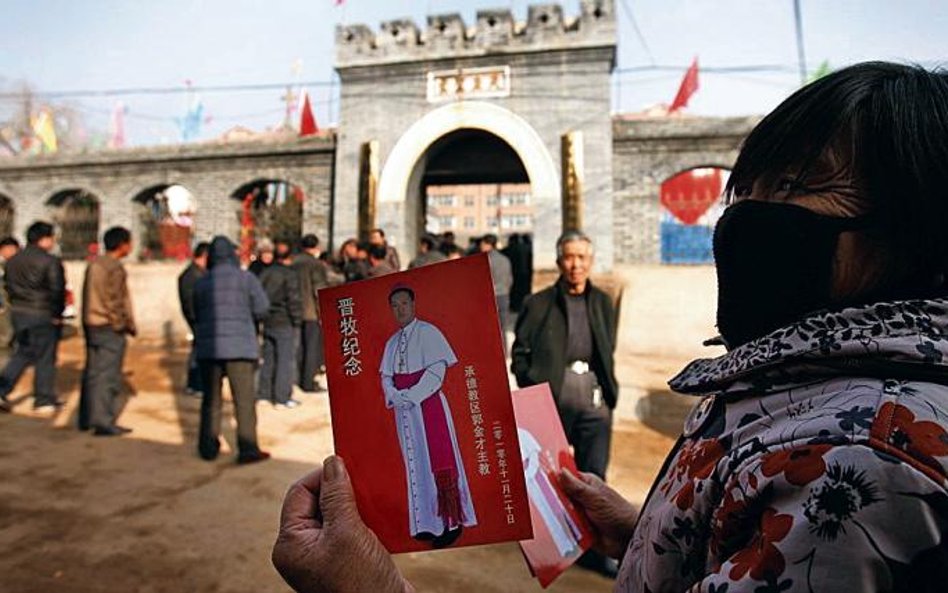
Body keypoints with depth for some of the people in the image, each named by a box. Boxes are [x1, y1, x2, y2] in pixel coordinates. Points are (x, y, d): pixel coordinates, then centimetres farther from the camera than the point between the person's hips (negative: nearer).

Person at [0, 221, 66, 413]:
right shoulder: (50, 261, -14)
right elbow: (57, 290, -15)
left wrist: (16, 305, 17)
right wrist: (57, 315, -5)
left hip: (18, 312, 7)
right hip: (42, 315, -7)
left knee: (22, 353, 20)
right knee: (45, 358, 4)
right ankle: (44, 400, 12)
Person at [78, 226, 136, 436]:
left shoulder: (93, 264, 12)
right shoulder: (115, 268, -15)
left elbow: (89, 295, 16)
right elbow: (116, 301, -17)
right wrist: (129, 325, -8)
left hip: (90, 324, 9)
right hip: (109, 327, -9)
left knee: (92, 371, 15)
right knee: (108, 374, -5)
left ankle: (86, 418, 23)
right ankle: (103, 422, -4)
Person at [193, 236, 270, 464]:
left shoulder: (201, 283, 8)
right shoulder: (246, 278, -3)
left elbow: (199, 314, 11)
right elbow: (262, 308, -4)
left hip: (208, 346, 4)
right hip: (240, 346, -4)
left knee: (211, 399, 13)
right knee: (244, 400, -1)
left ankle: (208, 446, 17)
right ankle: (247, 448, -3)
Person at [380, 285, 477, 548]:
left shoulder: (428, 332, -6)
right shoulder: (392, 342, 13)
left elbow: (436, 371, -13)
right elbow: (386, 377, 10)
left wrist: (410, 396, -17)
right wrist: (395, 396, -10)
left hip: (428, 405, -6)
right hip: (404, 410, 6)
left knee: (439, 461, -4)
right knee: (416, 465, 9)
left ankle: (453, 523, 3)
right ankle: (428, 522, 18)